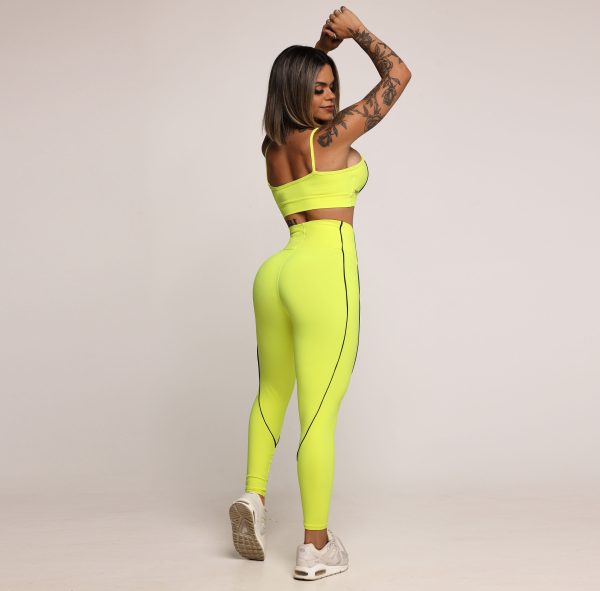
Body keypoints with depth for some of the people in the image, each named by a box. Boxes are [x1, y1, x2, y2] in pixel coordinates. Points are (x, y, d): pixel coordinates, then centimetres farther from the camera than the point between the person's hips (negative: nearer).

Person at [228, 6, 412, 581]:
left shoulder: (272, 144, 13)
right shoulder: (331, 137, -6)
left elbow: (310, 88, 35)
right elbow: (399, 74, 2)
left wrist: (323, 47, 24)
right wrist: (357, 31, 12)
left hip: (278, 271, 8)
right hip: (325, 273, -7)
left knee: (271, 391, 26)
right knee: (319, 412, -3)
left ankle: (254, 494, 15)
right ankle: (316, 545, 4)